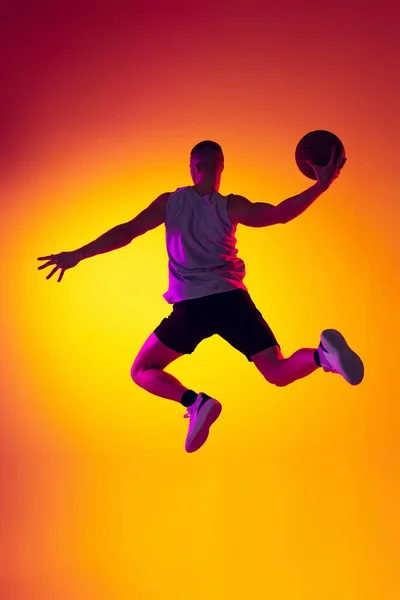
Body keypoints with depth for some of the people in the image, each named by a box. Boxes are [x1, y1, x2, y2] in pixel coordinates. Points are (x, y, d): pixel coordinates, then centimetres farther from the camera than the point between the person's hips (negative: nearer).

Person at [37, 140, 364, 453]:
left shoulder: (170, 202, 5)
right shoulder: (231, 206, 3)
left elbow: (127, 231, 2)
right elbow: (281, 214, -10)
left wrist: (77, 255, 5)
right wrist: (321, 185, -6)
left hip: (191, 307, -1)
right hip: (232, 299, 1)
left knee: (142, 371, 15)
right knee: (278, 373, 8)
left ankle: (196, 402, -13)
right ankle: (322, 354, -26)